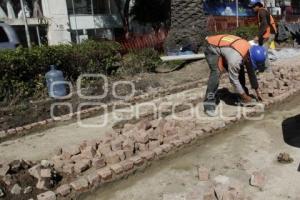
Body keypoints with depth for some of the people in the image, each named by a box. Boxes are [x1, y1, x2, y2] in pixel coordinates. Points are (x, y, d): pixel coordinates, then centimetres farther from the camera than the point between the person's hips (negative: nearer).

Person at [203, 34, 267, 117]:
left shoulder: (250, 52, -13)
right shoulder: (235, 59, -38)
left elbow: (251, 72, 1)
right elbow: (234, 79, -27)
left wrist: (257, 91, 6)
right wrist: (245, 96, -17)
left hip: (224, 46, 8)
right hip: (212, 48, -8)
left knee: (239, 70, 3)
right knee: (216, 73, -28)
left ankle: (242, 96, 17)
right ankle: (209, 103, -25)